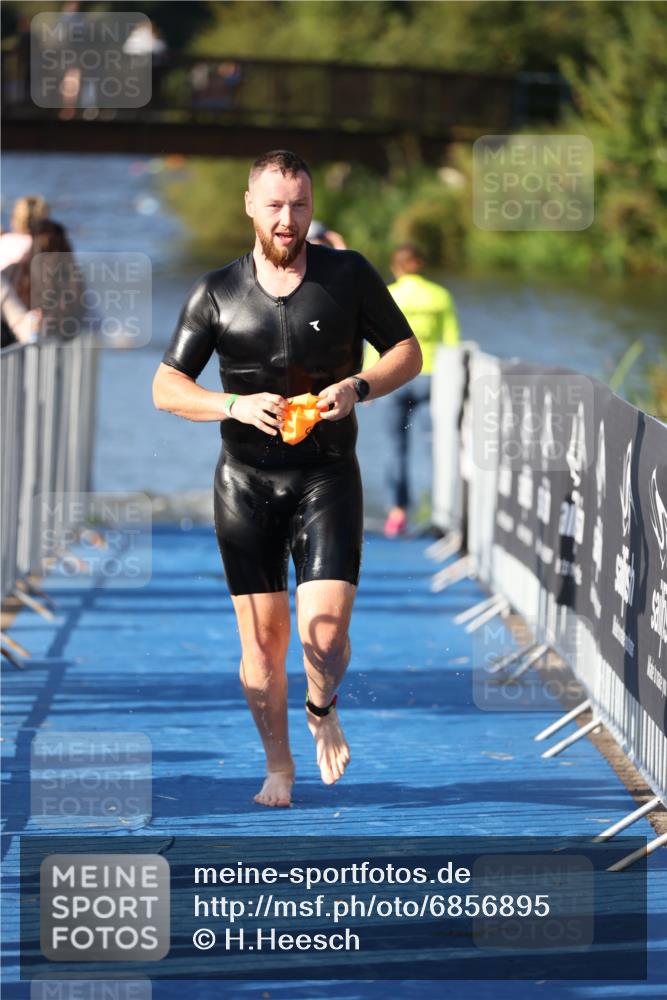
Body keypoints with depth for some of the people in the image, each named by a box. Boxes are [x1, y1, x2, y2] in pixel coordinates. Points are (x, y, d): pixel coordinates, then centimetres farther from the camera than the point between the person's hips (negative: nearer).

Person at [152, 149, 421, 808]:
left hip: (327, 476, -1)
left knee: (326, 630, -13)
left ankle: (322, 710, 20)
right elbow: (165, 387, 3)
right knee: (262, 635, 0)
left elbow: (407, 352, 8)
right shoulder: (217, 293, 3)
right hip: (246, 481, 1)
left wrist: (357, 387, -12)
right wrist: (235, 405, -15)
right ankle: (277, 765, 19)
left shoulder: (349, 276, 2)